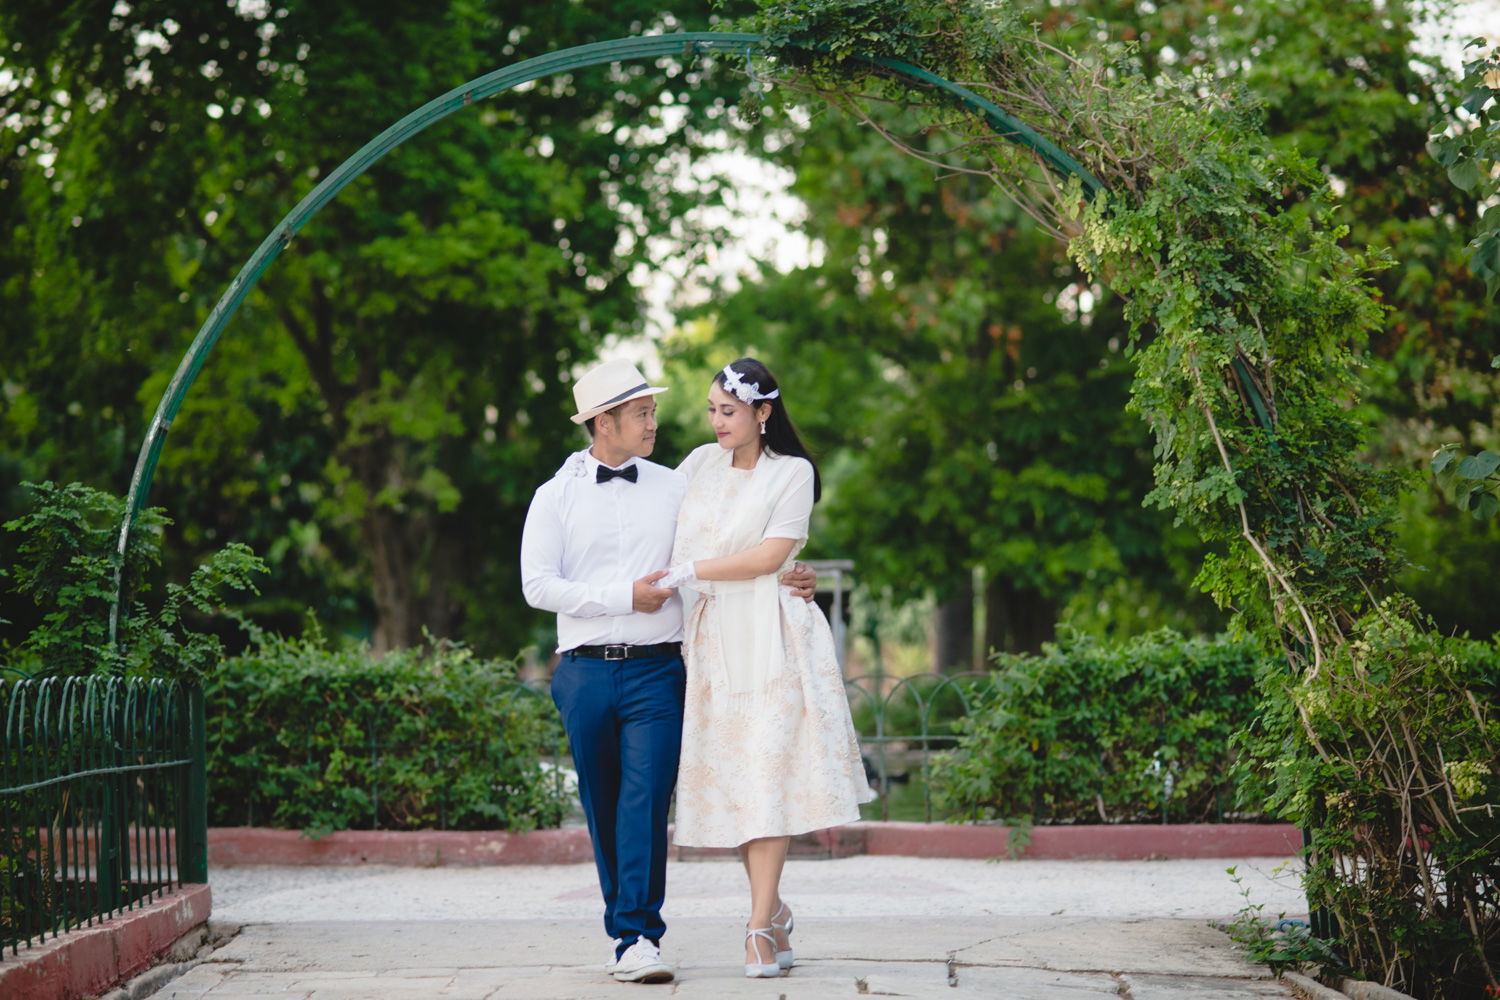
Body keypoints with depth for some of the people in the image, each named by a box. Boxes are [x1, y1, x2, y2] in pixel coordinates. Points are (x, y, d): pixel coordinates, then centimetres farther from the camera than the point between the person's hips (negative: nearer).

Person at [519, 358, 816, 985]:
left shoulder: (675, 488, 10)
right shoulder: (556, 497, 5)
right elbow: (538, 586, -4)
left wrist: (788, 579, -2)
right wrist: (625, 596, -9)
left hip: (655, 673, 0)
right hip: (585, 674, 0)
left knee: (645, 803, -12)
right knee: (603, 810, 7)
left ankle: (638, 939, -14)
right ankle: (627, 930, 20)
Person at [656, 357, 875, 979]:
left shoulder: (792, 472, 2)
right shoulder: (702, 463, 15)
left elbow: (770, 554, -8)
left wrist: (691, 570, -10)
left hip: (770, 638, -4)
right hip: (713, 641, 4)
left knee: (768, 775, -10)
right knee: (727, 776, 1)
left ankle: (760, 927, -12)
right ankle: (773, 911, 15)